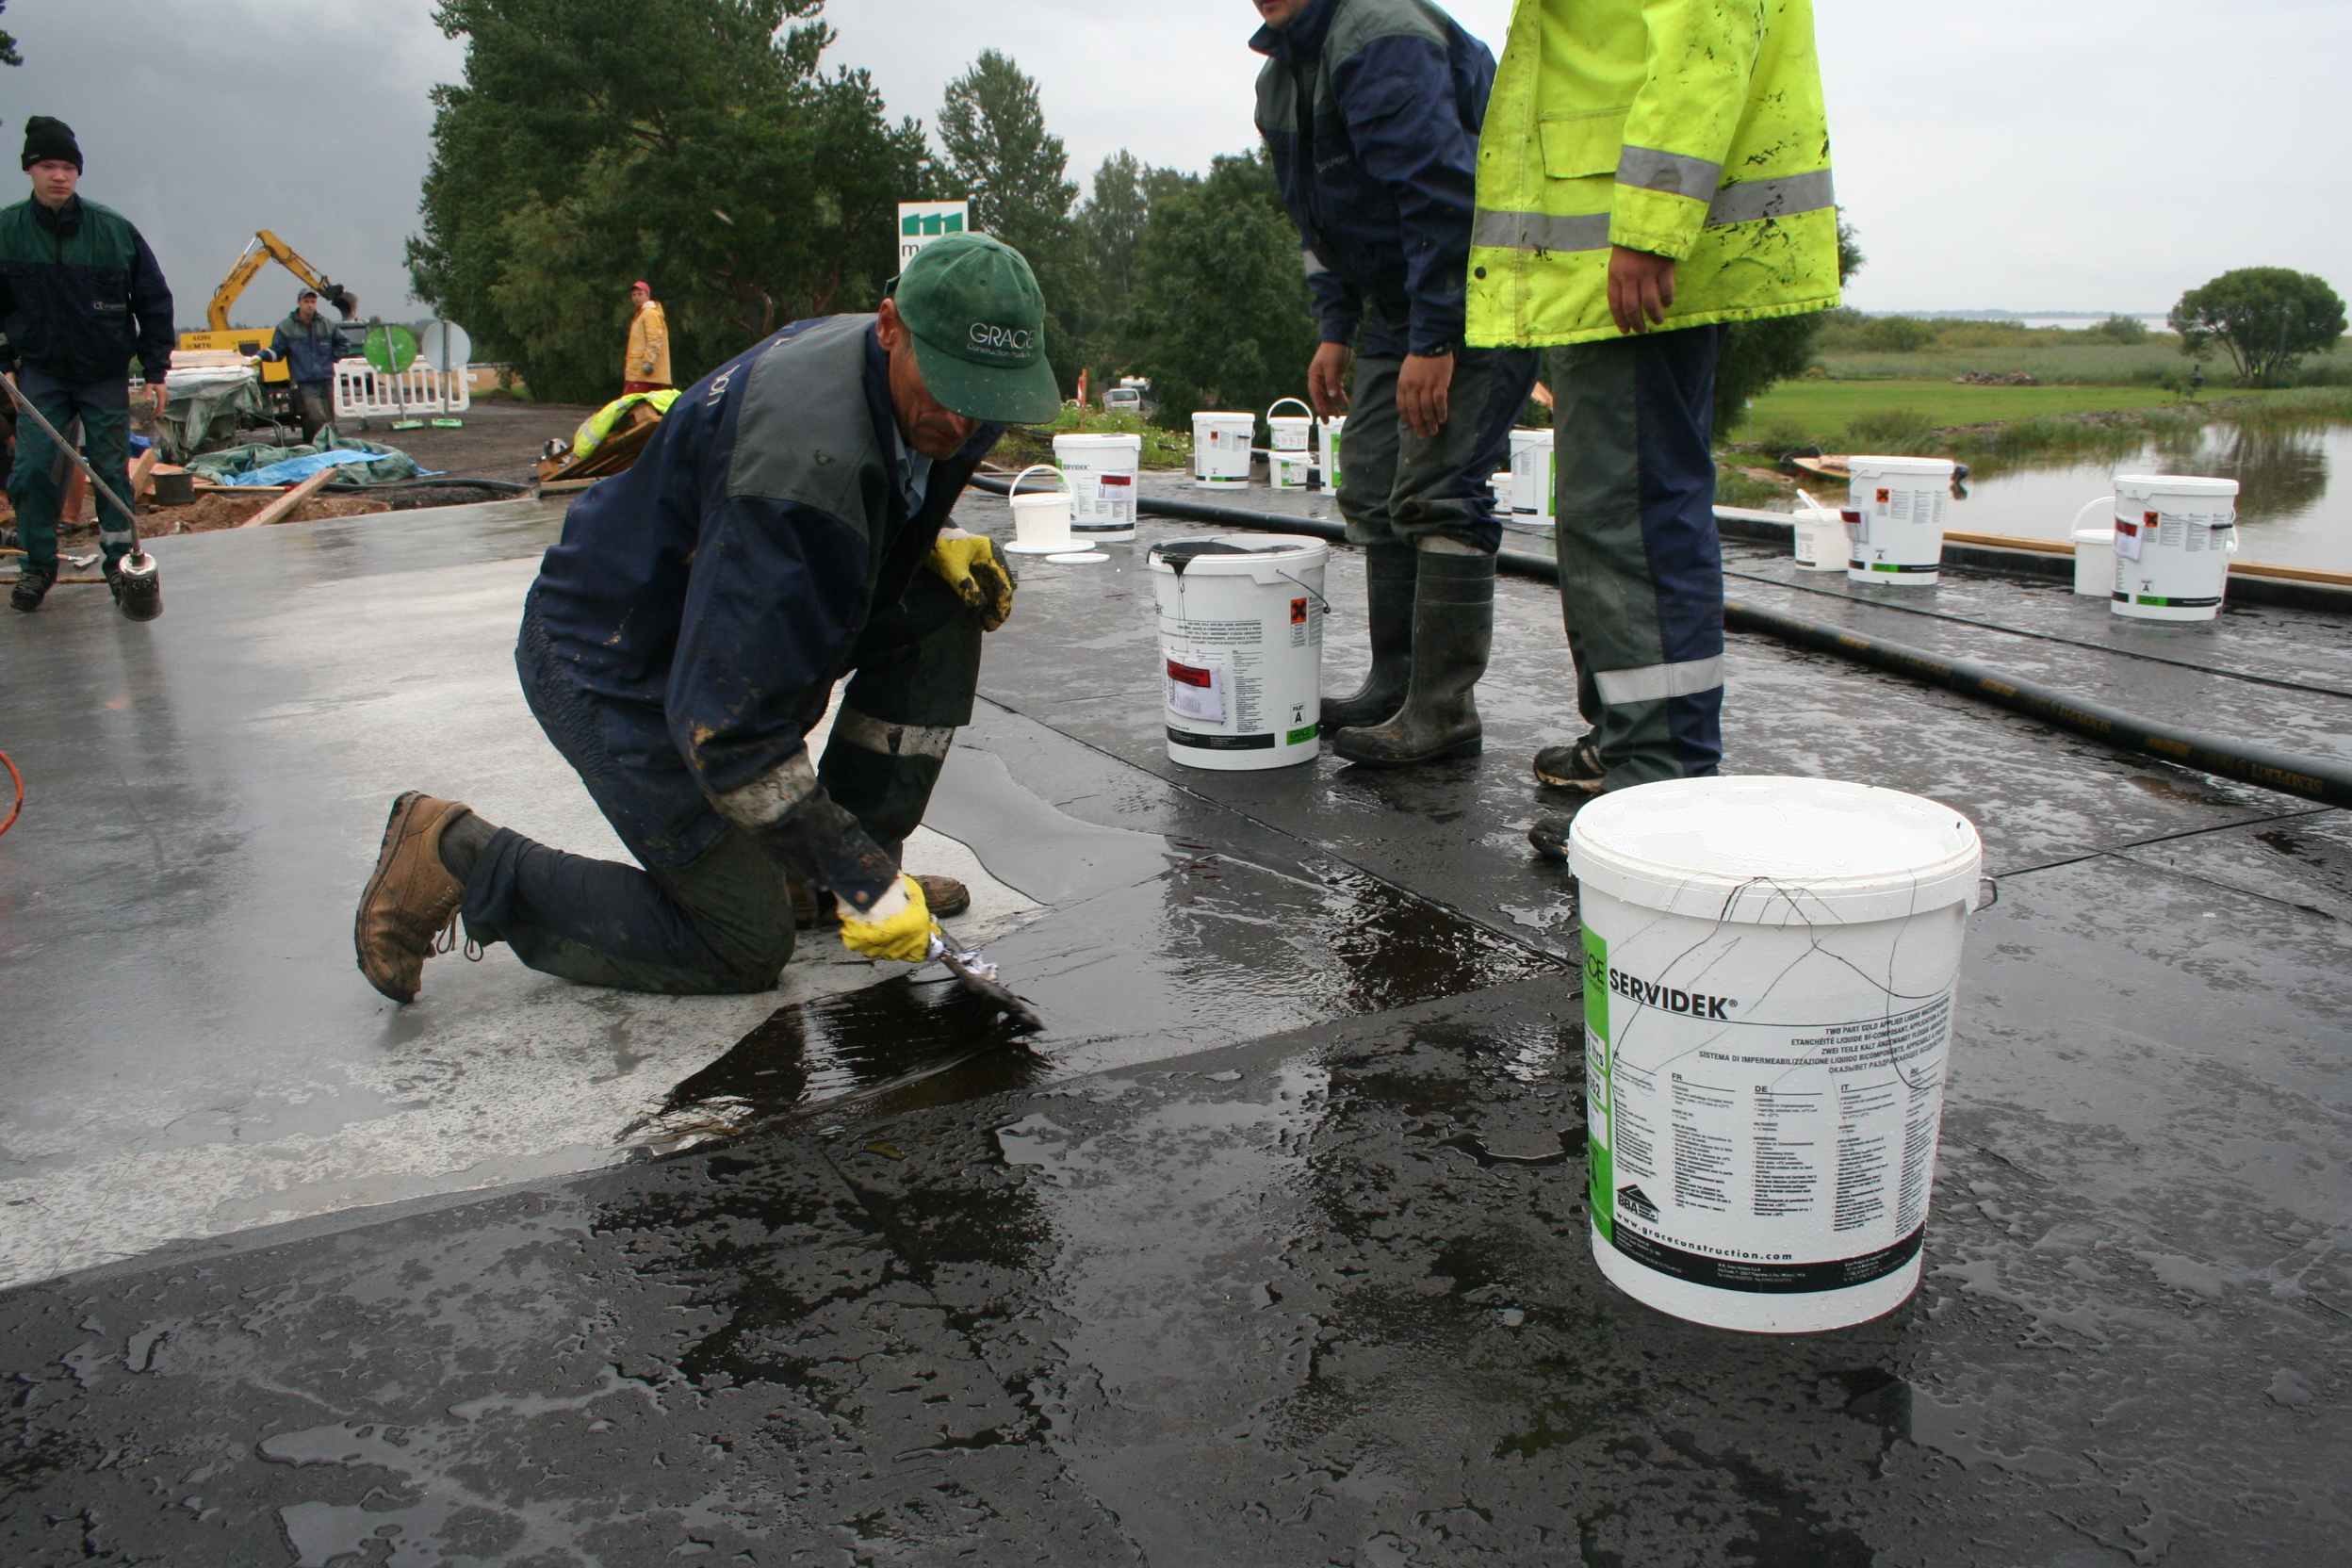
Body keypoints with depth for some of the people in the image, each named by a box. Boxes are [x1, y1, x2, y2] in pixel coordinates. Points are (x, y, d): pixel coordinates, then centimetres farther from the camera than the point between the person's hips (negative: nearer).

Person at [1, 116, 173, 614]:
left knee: (112, 469, 5)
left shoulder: (114, 229, -6)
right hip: (40, 372, 1)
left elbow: (154, 302, 1)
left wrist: (155, 369, 0)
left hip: (106, 375, -1)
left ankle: (119, 561, 16)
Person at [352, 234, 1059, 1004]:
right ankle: (460, 860, 1)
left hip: (709, 606, 9)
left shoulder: (932, 405, -8)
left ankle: (861, 858, 6)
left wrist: (936, 543, -4)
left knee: (946, 607, -4)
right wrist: (863, 884, -30)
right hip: (614, 663, -9)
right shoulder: (802, 450, -36)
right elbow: (725, 721, -34)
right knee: (747, 946, -6)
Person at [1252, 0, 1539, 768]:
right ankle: (1396, 684, 18)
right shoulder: (1280, 73, 12)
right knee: (1370, 489, 9)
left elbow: (1445, 193, -26)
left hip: (1479, 295, -10)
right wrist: (1335, 331, 12)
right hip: (1398, 301, 10)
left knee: (1436, 491, -15)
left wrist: (1433, 342, -26)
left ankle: (1444, 711, -10)